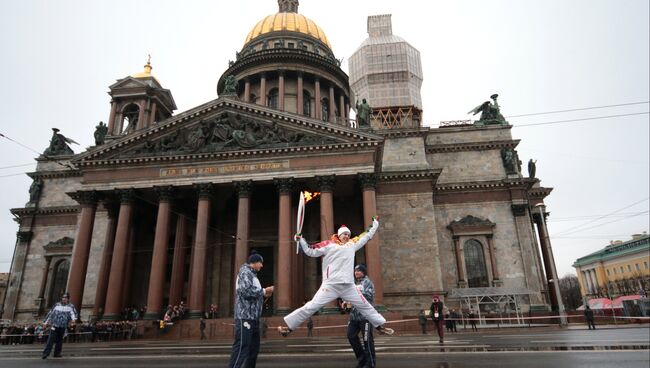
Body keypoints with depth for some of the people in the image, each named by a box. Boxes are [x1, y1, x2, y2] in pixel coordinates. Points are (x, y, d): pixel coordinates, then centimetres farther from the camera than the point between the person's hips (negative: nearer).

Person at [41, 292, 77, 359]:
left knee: (59, 340, 8)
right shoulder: (57, 305, 7)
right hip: (55, 325, 0)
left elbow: (73, 313, -12)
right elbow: (50, 314, 14)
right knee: (51, 340, -5)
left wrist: (73, 319, -33)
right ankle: (46, 353, -1)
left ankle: (57, 353, 18)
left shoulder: (70, 306, 2)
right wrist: (46, 323, 14)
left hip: (63, 326, 0)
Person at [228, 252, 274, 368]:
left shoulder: (251, 274, 23)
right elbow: (246, 291, -21)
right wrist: (264, 291, -11)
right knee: (241, 347, -12)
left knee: (254, 347, 13)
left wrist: (263, 294, 8)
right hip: (245, 316, -10)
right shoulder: (245, 272, -7)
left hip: (253, 316, 10)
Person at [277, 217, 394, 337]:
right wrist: (301, 240, -7)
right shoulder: (328, 244, 3)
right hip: (330, 285, -4)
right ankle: (289, 327, 2)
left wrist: (375, 224, 33)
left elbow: (367, 236, 27)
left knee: (365, 305, 13)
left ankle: (380, 326, 31)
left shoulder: (352, 243, 16)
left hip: (348, 286, 4)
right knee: (311, 307, -7)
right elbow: (310, 251, 2)